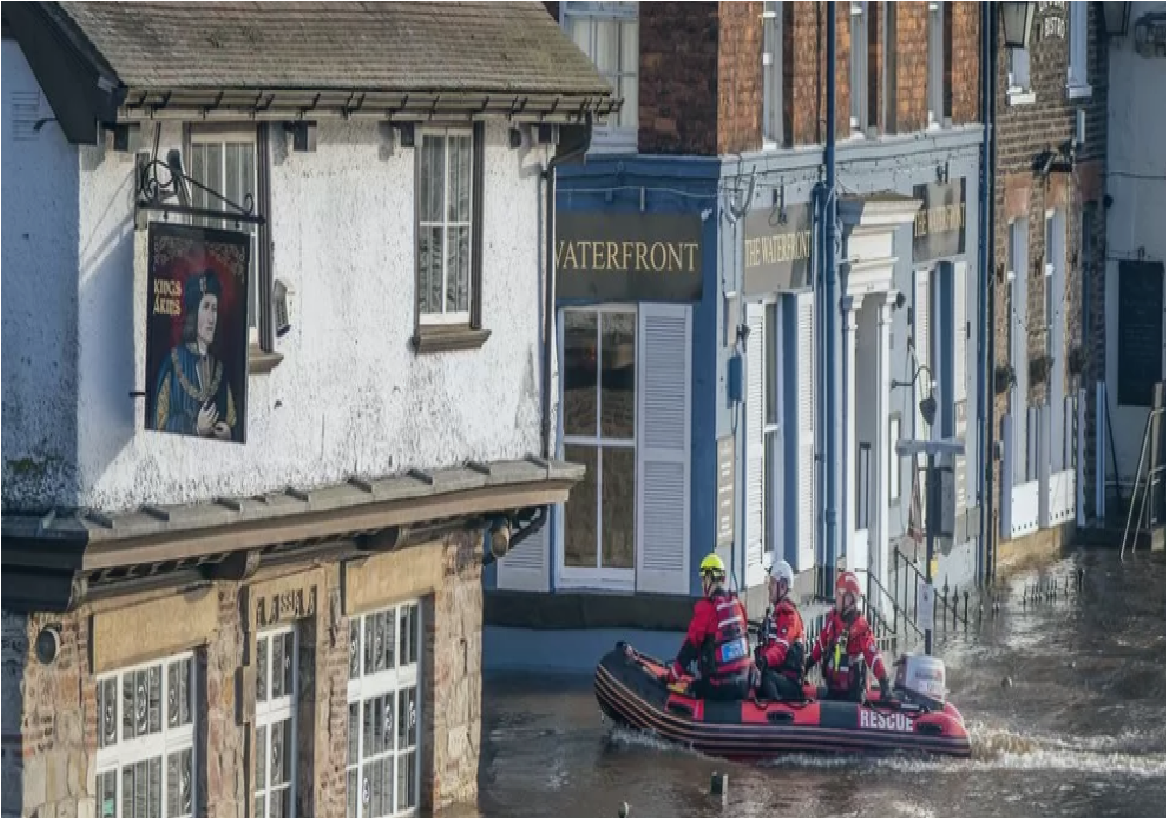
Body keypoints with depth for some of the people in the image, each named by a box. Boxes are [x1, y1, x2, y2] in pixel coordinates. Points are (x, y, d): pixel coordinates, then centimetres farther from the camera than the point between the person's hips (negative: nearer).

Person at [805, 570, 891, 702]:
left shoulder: (860, 626, -17)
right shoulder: (832, 617, 5)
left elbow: (873, 656, -25)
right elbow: (821, 643, 19)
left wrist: (883, 683, -34)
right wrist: (808, 664, 24)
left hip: (852, 689, -7)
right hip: (832, 687, 7)